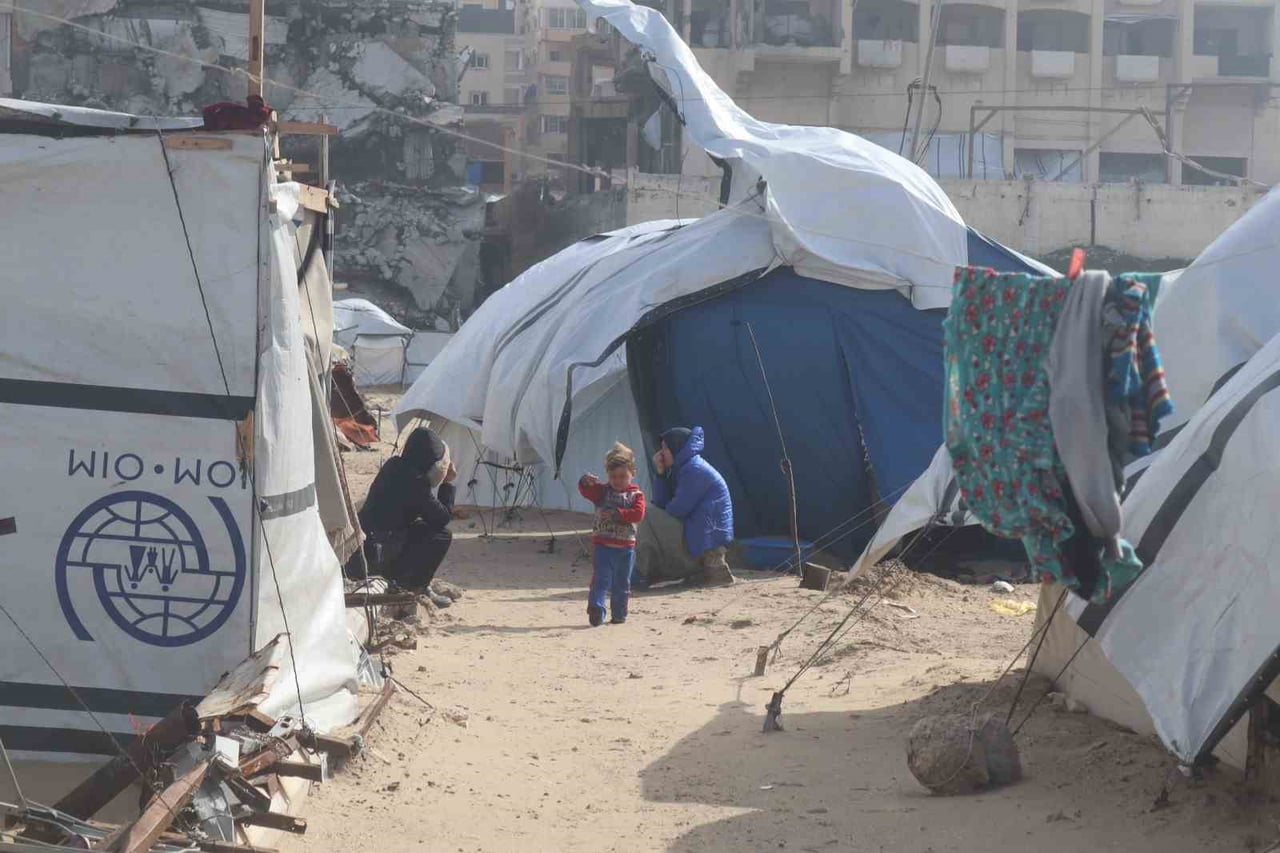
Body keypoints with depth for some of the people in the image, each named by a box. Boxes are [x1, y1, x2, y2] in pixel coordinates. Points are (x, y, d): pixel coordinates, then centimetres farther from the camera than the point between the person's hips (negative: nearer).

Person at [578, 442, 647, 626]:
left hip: (625, 547, 1)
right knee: (601, 579, -13)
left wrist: (617, 514, -18)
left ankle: (619, 614, 20)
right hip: (603, 544, -1)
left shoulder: (636, 495, 5)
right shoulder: (602, 491, 5)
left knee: (622, 584, 10)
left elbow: (638, 514, -10)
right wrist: (586, 482, -36)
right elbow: (586, 491, -13)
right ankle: (596, 610, -21)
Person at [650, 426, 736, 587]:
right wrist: (660, 473, 0)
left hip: (711, 535, -10)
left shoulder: (694, 470, -18)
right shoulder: (680, 470, 15)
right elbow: (661, 503, 9)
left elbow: (679, 509, -19)